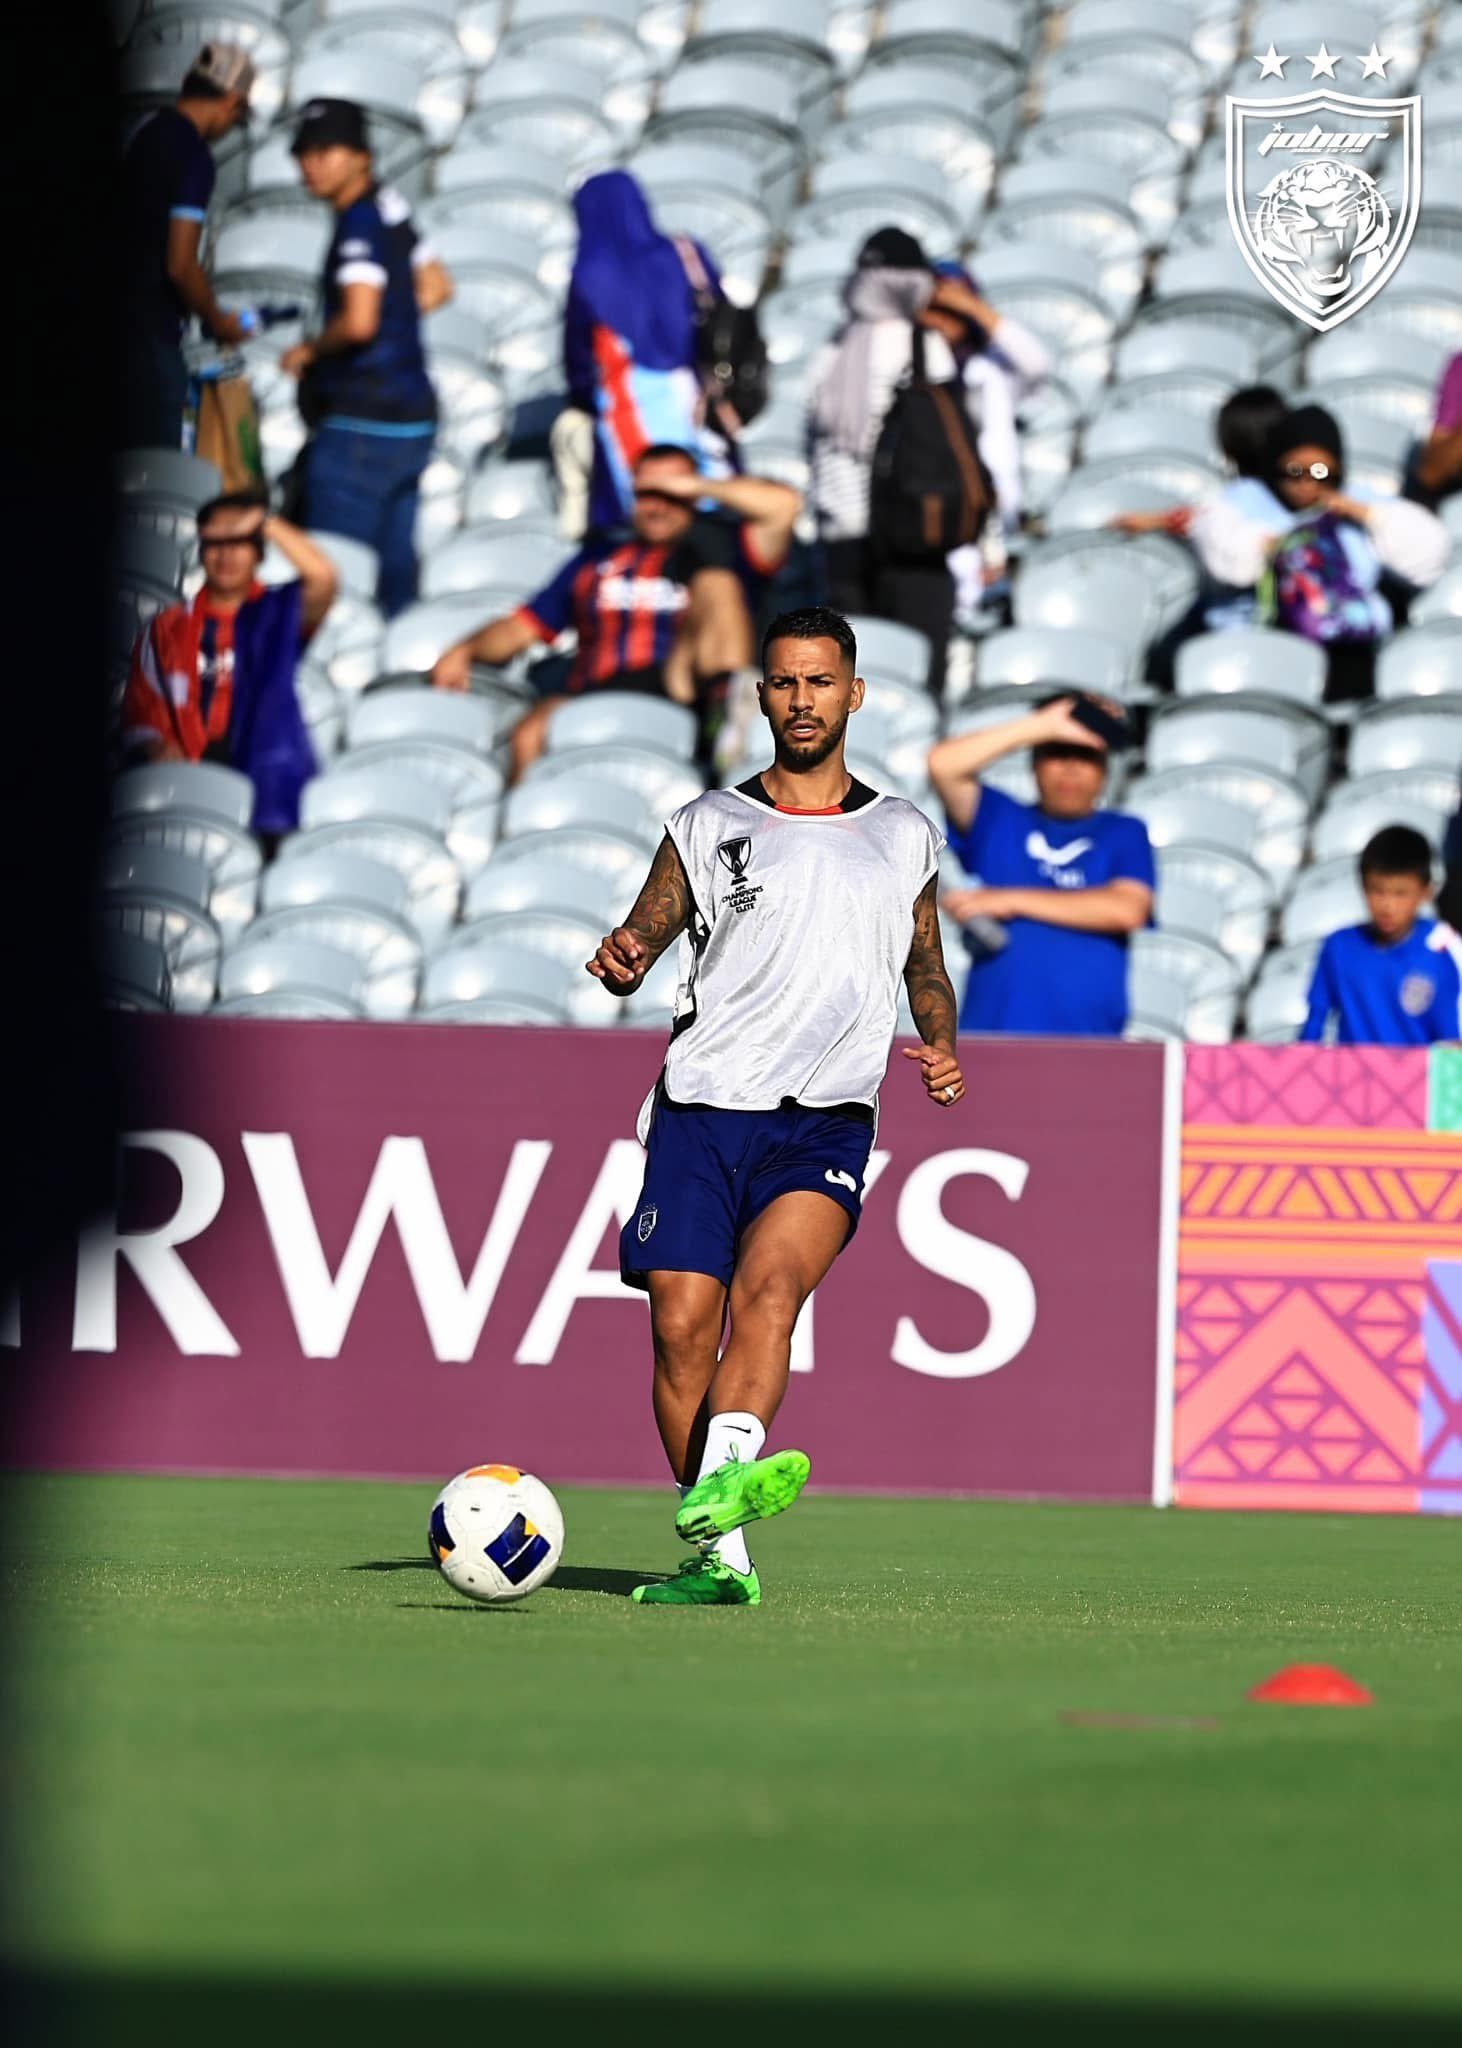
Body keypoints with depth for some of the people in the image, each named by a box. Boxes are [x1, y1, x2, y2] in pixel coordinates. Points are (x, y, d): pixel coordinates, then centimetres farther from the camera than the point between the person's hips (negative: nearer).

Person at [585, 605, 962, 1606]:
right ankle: (720, 1560, -1)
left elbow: (926, 968, 27)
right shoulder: (709, 826, 14)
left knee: (768, 1281, -27)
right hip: (701, 1107, 1)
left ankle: (721, 1482, -46)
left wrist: (941, 1048, 6)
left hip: (825, 1119, -1)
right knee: (682, 1325, -9)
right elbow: (642, 939, 8)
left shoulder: (905, 838, 17)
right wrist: (622, 958, -17)